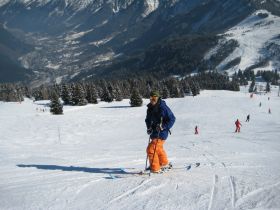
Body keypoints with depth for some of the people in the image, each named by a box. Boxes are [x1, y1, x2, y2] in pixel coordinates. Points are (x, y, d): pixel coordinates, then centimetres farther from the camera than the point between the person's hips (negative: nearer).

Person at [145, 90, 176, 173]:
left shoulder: (163, 107, -17)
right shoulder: (150, 108, 5)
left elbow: (172, 119, -13)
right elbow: (148, 119, 19)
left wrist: (163, 127, -22)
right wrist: (149, 127, 1)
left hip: (161, 133, -9)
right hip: (154, 132, 9)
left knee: (151, 149, -16)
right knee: (158, 148, 27)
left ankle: (155, 168, -5)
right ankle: (164, 163, 50)